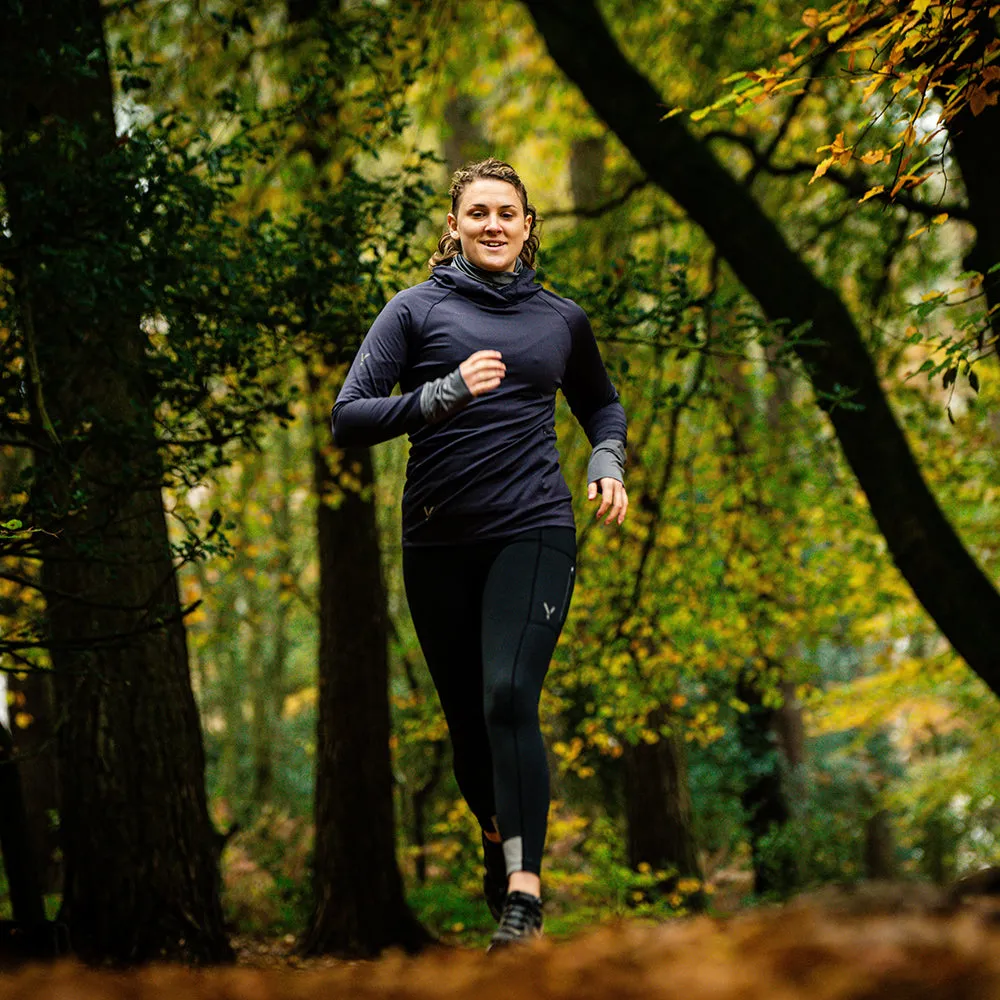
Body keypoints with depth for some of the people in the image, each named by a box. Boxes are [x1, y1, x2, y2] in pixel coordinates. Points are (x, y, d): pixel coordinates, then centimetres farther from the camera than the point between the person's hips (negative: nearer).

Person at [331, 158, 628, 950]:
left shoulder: (562, 319, 12)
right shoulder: (417, 310, 3)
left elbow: (602, 404, 30)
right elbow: (348, 418, -5)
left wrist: (609, 464, 10)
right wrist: (443, 395, -18)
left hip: (533, 531, -1)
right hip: (439, 541, 1)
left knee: (510, 697, -20)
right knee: (466, 717, 9)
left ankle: (524, 890, -24)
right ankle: (498, 844, 36)